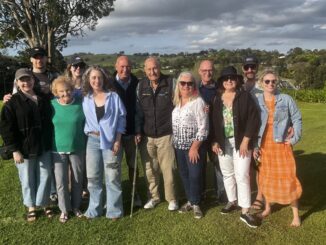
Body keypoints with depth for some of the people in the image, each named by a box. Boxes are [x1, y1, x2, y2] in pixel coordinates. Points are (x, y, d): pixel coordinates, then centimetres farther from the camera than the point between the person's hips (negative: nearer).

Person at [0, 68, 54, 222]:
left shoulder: (44, 99, 4)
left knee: (45, 176, 10)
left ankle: (44, 203, 29)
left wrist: (50, 142, 8)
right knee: (27, 179, 9)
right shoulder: (13, 103, -7)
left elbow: (50, 121, 14)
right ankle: (31, 206, 28)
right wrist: (15, 149, -13)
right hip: (24, 148, -3)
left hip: (44, 147, 3)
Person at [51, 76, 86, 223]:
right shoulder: (51, 105, -7)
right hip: (58, 149, 0)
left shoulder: (81, 103, -8)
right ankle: (64, 209, 25)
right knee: (61, 182, 6)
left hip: (78, 149, 0)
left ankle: (76, 206, 33)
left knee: (77, 180, 13)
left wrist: (87, 144, 3)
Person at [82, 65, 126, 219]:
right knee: (93, 177, 9)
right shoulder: (85, 99, 3)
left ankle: (114, 210, 14)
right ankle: (94, 209, 22)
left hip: (111, 141, -3)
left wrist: (118, 140, -8)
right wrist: (88, 133, -5)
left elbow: (121, 118, -3)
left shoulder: (113, 96, -3)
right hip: (93, 140, 3)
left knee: (112, 177, 2)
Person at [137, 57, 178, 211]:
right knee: (150, 169, 11)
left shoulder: (171, 83, -6)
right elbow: (137, 109, 11)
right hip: (146, 136, 3)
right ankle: (154, 197, 29)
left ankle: (171, 199, 20)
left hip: (165, 134, -3)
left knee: (168, 169, 3)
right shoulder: (140, 86, 2)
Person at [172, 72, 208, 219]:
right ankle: (190, 201, 27)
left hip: (194, 146, -6)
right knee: (184, 175, 13)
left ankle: (195, 204, 16)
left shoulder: (198, 102, -11)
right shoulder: (176, 102, 8)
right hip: (179, 146, 6)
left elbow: (203, 127, -14)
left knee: (194, 176, 0)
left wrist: (194, 147, -16)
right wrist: (174, 143, 8)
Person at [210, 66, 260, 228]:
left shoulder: (245, 97, -6)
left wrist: (245, 141, -14)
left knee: (242, 176, -6)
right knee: (227, 174, 14)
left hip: (240, 142, -4)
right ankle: (232, 201, 32)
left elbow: (253, 119, -10)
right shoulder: (217, 99, 5)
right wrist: (214, 141, 1)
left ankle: (245, 212, 1)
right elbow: (213, 121, 9)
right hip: (223, 143, 4)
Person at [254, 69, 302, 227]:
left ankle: (296, 215, 10)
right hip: (263, 146, 2)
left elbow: (297, 119, 2)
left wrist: (295, 138, -5)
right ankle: (267, 208, 29)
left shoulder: (286, 99, -5)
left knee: (288, 178, -1)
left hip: (281, 145, -2)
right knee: (266, 178, 11)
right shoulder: (256, 102, -1)